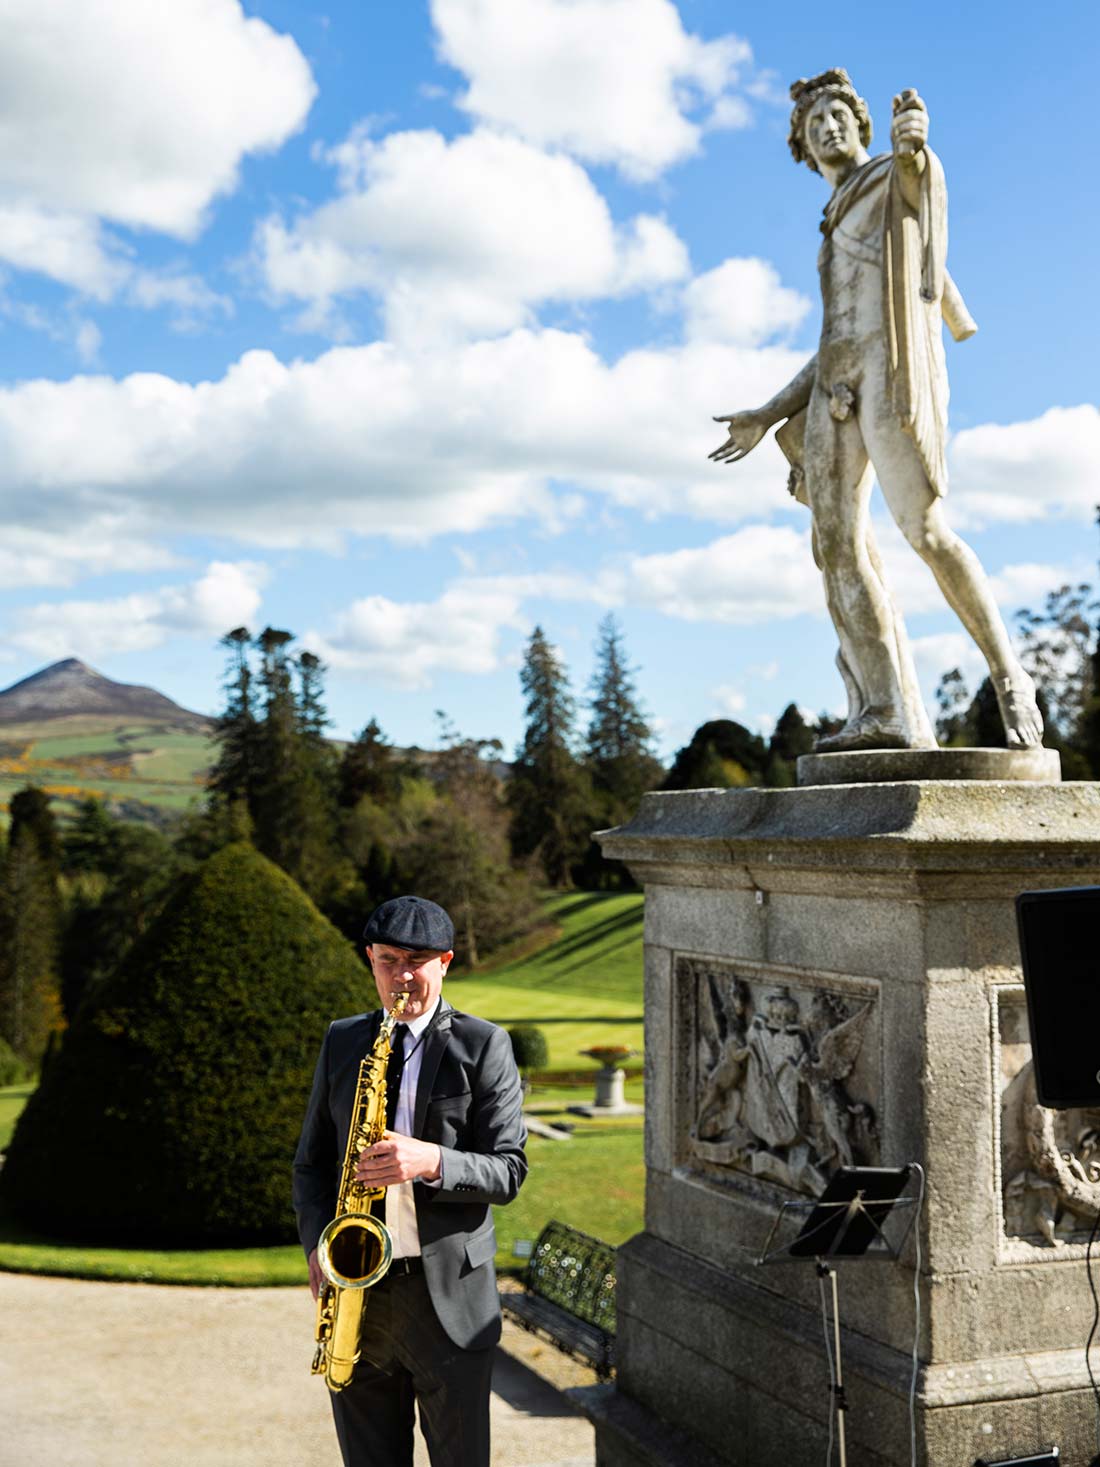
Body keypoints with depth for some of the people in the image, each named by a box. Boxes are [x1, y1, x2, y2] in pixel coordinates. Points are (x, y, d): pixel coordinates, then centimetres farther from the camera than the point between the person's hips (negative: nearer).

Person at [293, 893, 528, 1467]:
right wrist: (318, 1243, -4)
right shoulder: (342, 1041, 8)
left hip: (451, 1296, -3)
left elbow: (508, 1170, -8)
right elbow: (312, 1161, 13)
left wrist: (432, 1161, -25)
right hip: (357, 1289, 3)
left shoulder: (483, 1046, -4)